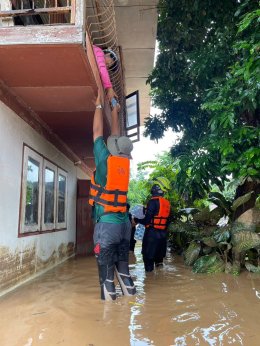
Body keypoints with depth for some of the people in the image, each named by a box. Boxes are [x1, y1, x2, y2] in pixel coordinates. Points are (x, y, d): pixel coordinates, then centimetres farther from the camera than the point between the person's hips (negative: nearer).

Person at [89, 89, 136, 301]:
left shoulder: (106, 159, -7)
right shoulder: (125, 161, 6)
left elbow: (97, 132, 5)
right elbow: (117, 137, 21)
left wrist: (99, 104, 18)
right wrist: (114, 112, 33)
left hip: (107, 223, -6)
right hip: (124, 222, 6)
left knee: (106, 270, 0)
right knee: (122, 266, 14)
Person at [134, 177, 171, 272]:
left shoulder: (153, 201, -17)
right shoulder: (167, 203, 6)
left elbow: (147, 220, -19)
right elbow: (166, 219, 12)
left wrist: (136, 220, -2)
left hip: (152, 233, -7)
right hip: (163, 234, 7)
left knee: (148, 257, 4)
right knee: (158, 257, 19)